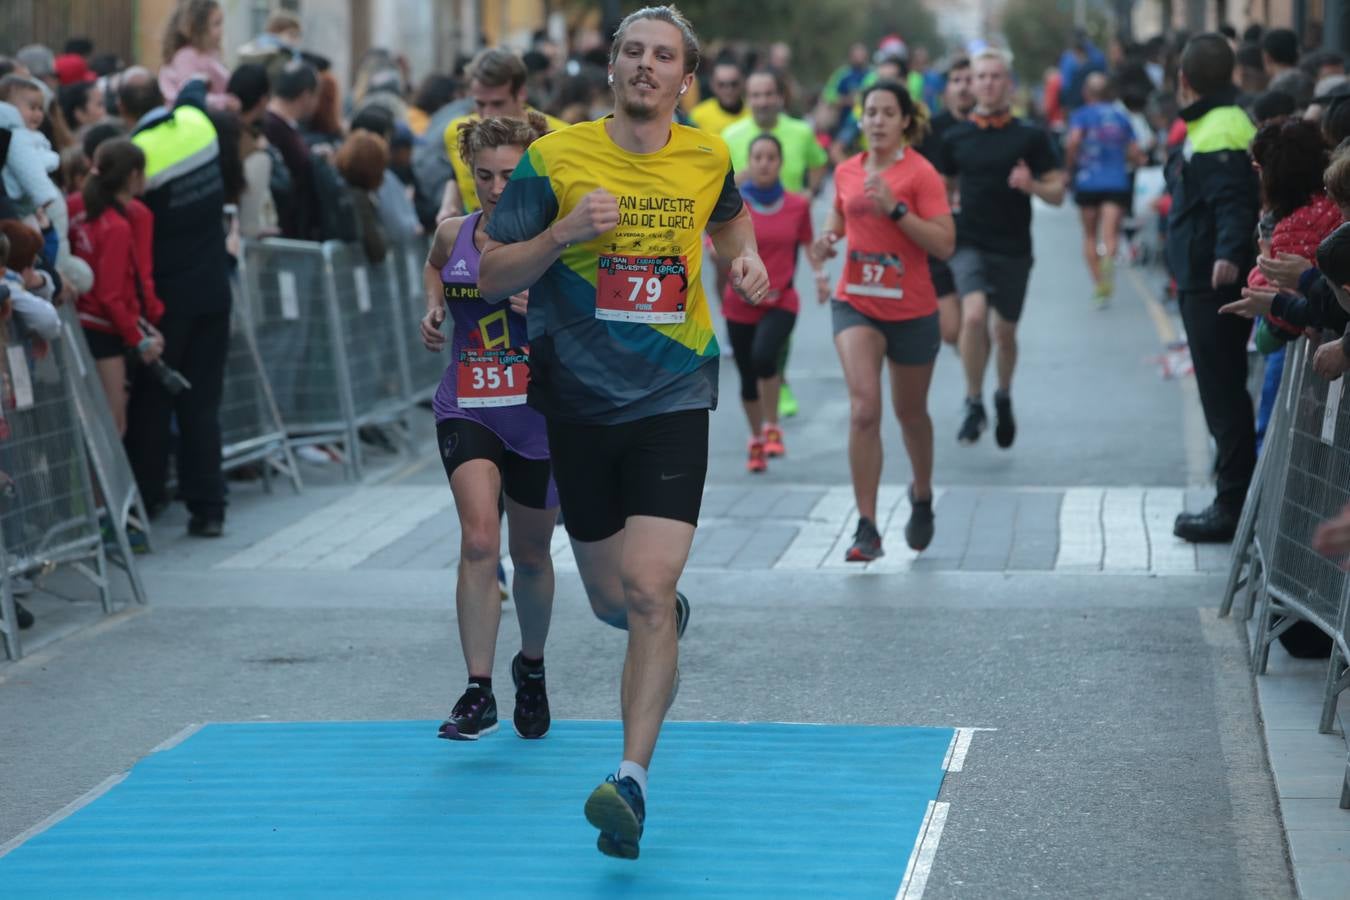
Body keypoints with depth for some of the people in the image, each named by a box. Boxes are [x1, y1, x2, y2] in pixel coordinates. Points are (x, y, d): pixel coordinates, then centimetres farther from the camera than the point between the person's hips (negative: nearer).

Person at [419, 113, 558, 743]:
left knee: (530, 554, 15)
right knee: (479, 540, -20)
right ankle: (478, 692, -18)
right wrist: (433, 309, 6)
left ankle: (532, 668, 42)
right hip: (467, 411, 1)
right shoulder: (453, 234, 0)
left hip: (540, 416, -1)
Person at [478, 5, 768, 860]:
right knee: (612, 600, 13)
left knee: (646, 591, -17)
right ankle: (672, 612, 50)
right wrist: (566, 232, -19)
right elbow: (492, 277, -4)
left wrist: (747, 255, 8)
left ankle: (633, 781, -17)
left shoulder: (708, 157, 3)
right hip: (579, 401, 1)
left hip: (673, 399, -1)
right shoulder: (556, 157, -5)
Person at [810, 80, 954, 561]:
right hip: (855, 304, 2)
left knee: (910, 412, 15)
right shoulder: (847, 171, 3)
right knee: (863, 408, -16)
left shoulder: (921, 173, -11)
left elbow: (945, 244, -18)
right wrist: (828, 238, 0)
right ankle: (867, 529, -16)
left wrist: (895, 208, -27)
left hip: (911, 310, -2)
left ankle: (922, 497, 45)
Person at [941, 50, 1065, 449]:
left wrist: (1032, 185, -19)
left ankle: (1004, 398, 37)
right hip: (970, 245, -1)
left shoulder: (1030, 137, 0)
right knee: (974, 314, -24)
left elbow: (1057, 194, 1)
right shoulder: (955, 138, 4)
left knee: (1005, 332, 11)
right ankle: (974, 403, -10)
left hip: (1014, 248, 1)